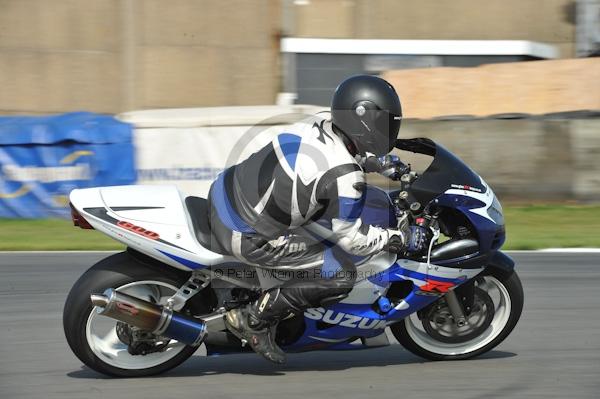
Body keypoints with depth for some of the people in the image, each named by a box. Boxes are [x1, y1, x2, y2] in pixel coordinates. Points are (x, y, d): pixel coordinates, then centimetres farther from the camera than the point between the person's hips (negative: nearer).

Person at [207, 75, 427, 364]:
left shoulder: (314, 126, 1)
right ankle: (255, 318, -1)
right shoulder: (344, 178, -22)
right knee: (341, 275, -6)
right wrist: (402, 239, 0)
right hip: (244, 238, -8)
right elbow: (351, 238, -12)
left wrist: (382, 162, 30)